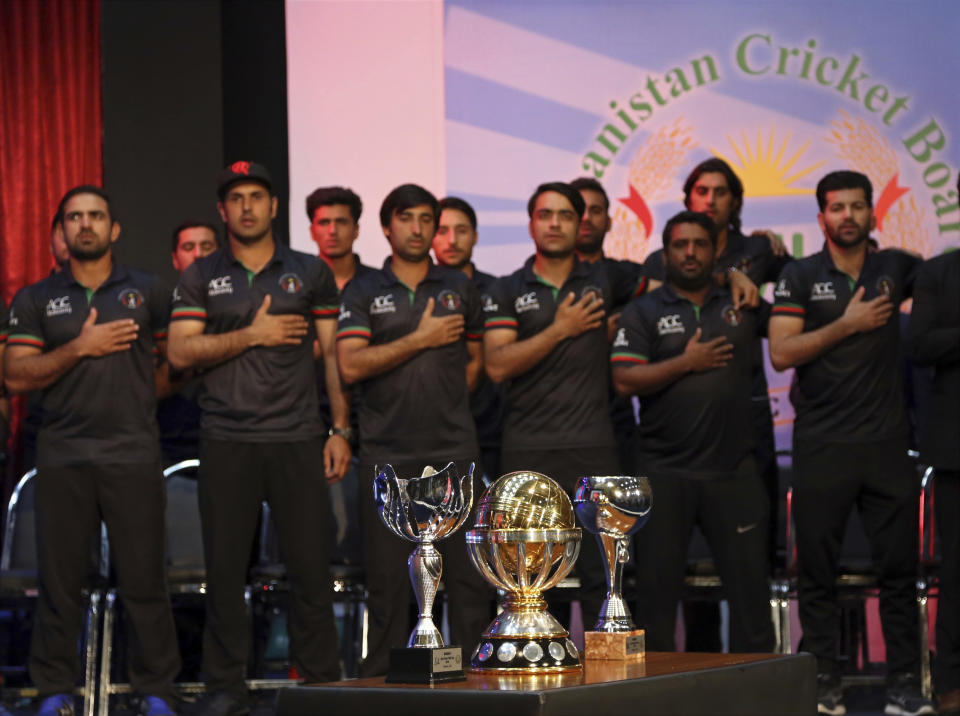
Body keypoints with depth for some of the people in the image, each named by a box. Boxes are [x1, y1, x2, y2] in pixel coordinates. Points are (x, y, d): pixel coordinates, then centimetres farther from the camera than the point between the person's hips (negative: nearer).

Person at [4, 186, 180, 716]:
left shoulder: (147, 292, 9)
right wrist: (79, 349, -10)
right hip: (63, 457, 1)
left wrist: (138, 395, 6)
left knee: (144, 578, -1)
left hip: (133, 455, -1)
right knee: (59, 578, 3)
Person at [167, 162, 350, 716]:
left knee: (310, 562, -2)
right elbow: (181, 353, -1)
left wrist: (341, 429, 1)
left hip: (298, 440, 0)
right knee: (225, 565, 3)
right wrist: (251, 334, -9)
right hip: (226, 441, 1)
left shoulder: (312, 273, 9)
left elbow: (334, 354, 8)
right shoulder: (200, 278, 9)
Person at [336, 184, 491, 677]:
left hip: (452, 451, 1)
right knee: (387, 578, 2)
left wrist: (446, 405, 9)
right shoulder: (363, 293, 5)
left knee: (467, 574, -1)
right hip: (386, 455, -1)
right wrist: (421, 339, -9)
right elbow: (351, 366, -8)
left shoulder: (458, 288, 13)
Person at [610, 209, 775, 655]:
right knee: (658, 585, 3)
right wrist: (686, 363, -8)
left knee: (749, 580, 2)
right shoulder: (643, 313, 5)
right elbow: (625, 381, -6)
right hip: (665, 473, -2)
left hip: (733, 469, 2)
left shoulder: (741, 305, 12)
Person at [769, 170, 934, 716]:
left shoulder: (895, 268, 9)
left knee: (900, 565, 1)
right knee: (818, 569, 2)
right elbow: (781, 353, -7)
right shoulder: (801, 277, 3)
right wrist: (848, 324, -10)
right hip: (822, 445, -2)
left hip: (887, 444, 2)